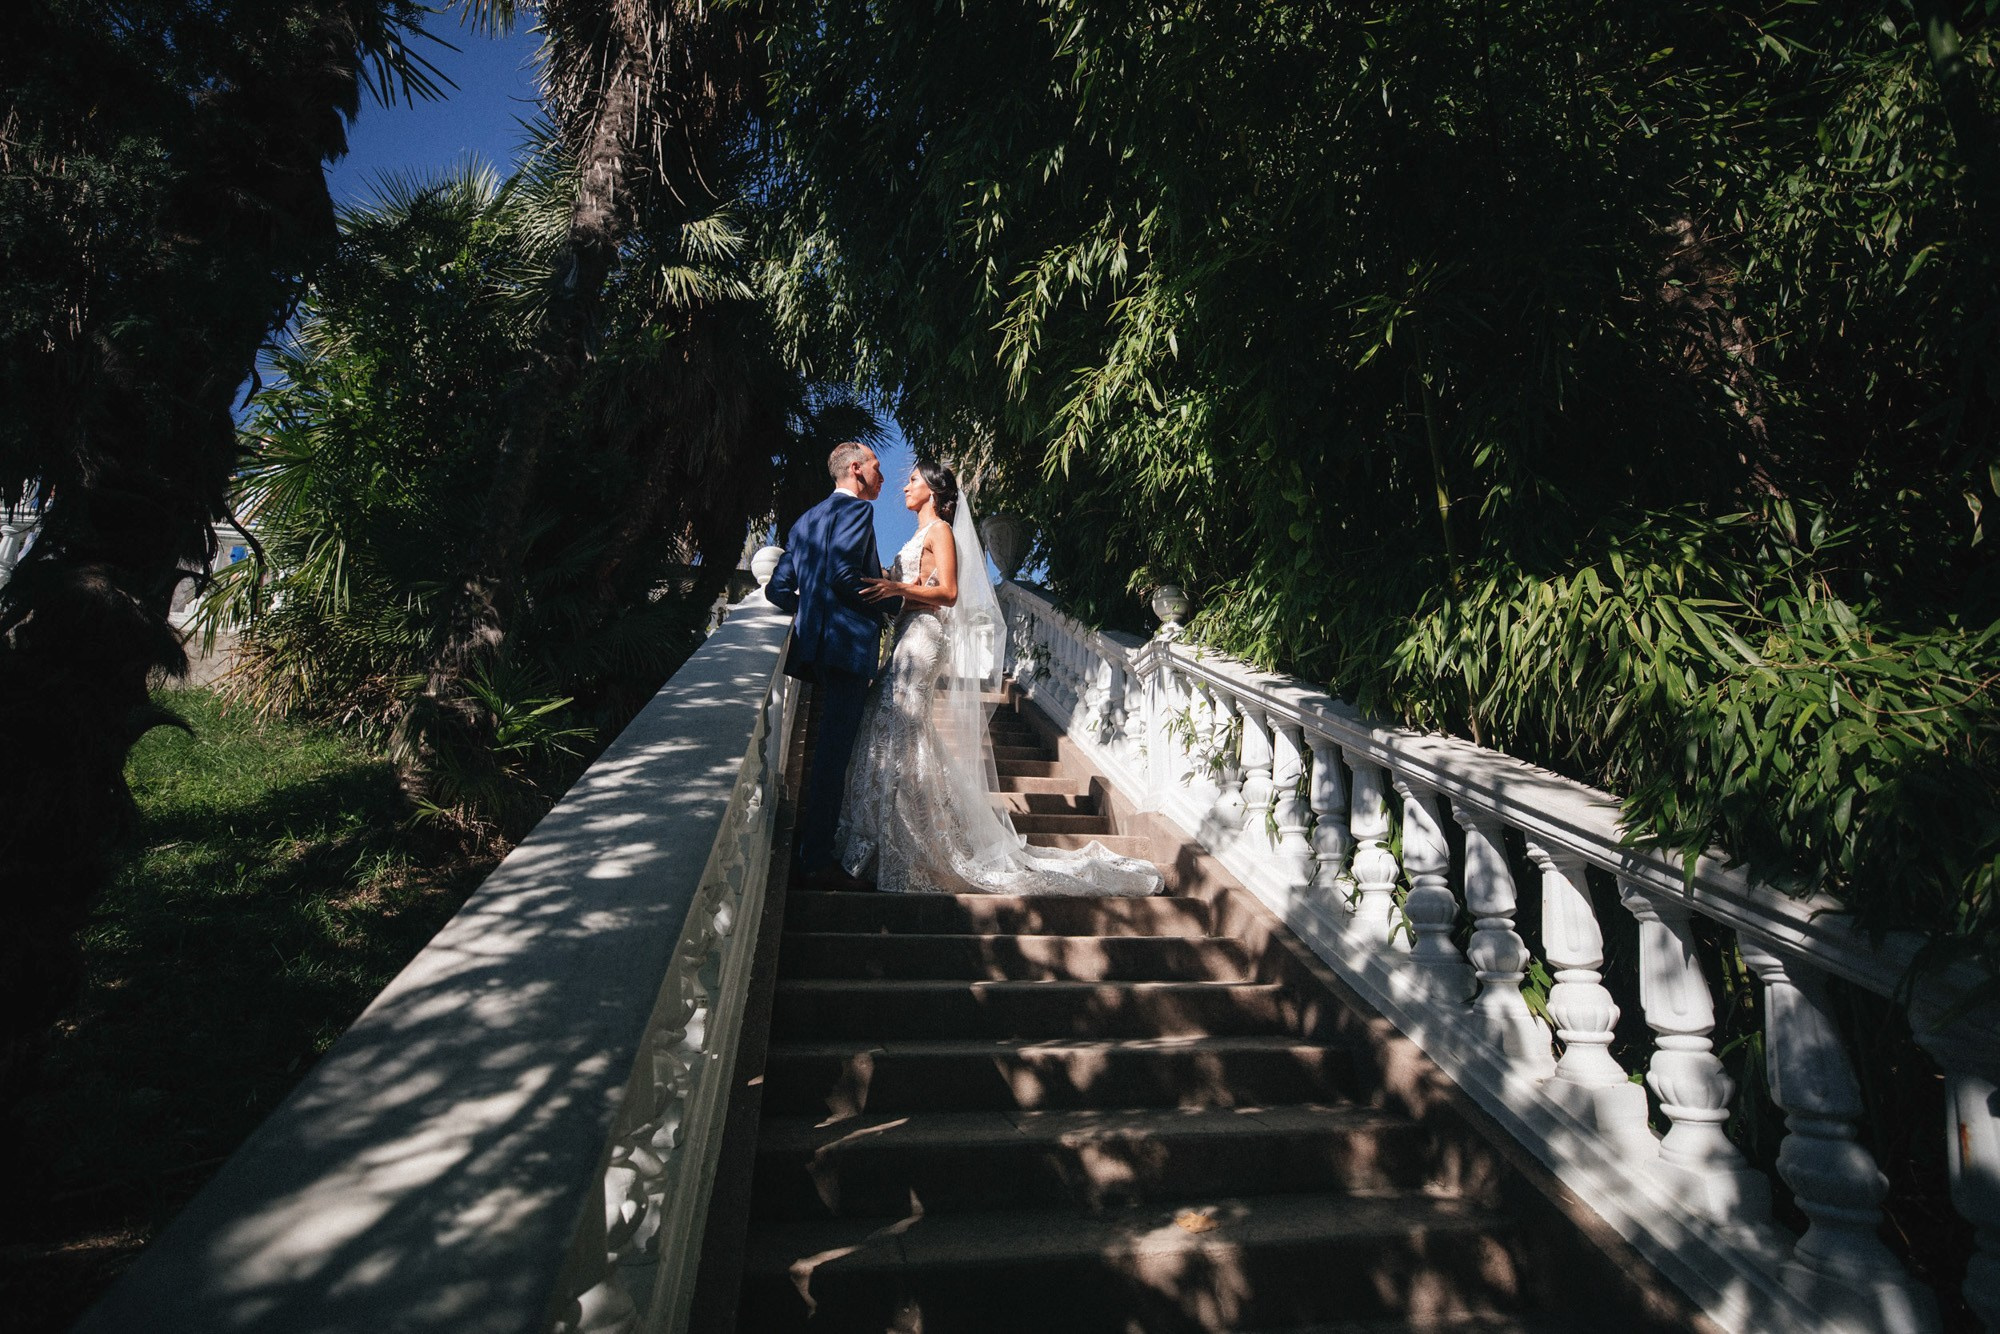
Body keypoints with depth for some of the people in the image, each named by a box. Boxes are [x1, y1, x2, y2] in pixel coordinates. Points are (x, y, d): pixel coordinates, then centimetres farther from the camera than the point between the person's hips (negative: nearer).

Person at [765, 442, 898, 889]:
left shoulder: (806, 520, 21)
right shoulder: (856, 509, -5)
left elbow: (777, 588, 18)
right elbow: (844, 573, -20)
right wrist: (892, 602, -7)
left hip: (816, 646, 9)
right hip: (848, 644, -9)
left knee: (827, 751, 18)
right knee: (834, 756, -7)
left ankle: (809, 846, 24)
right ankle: (817, 861, -4)